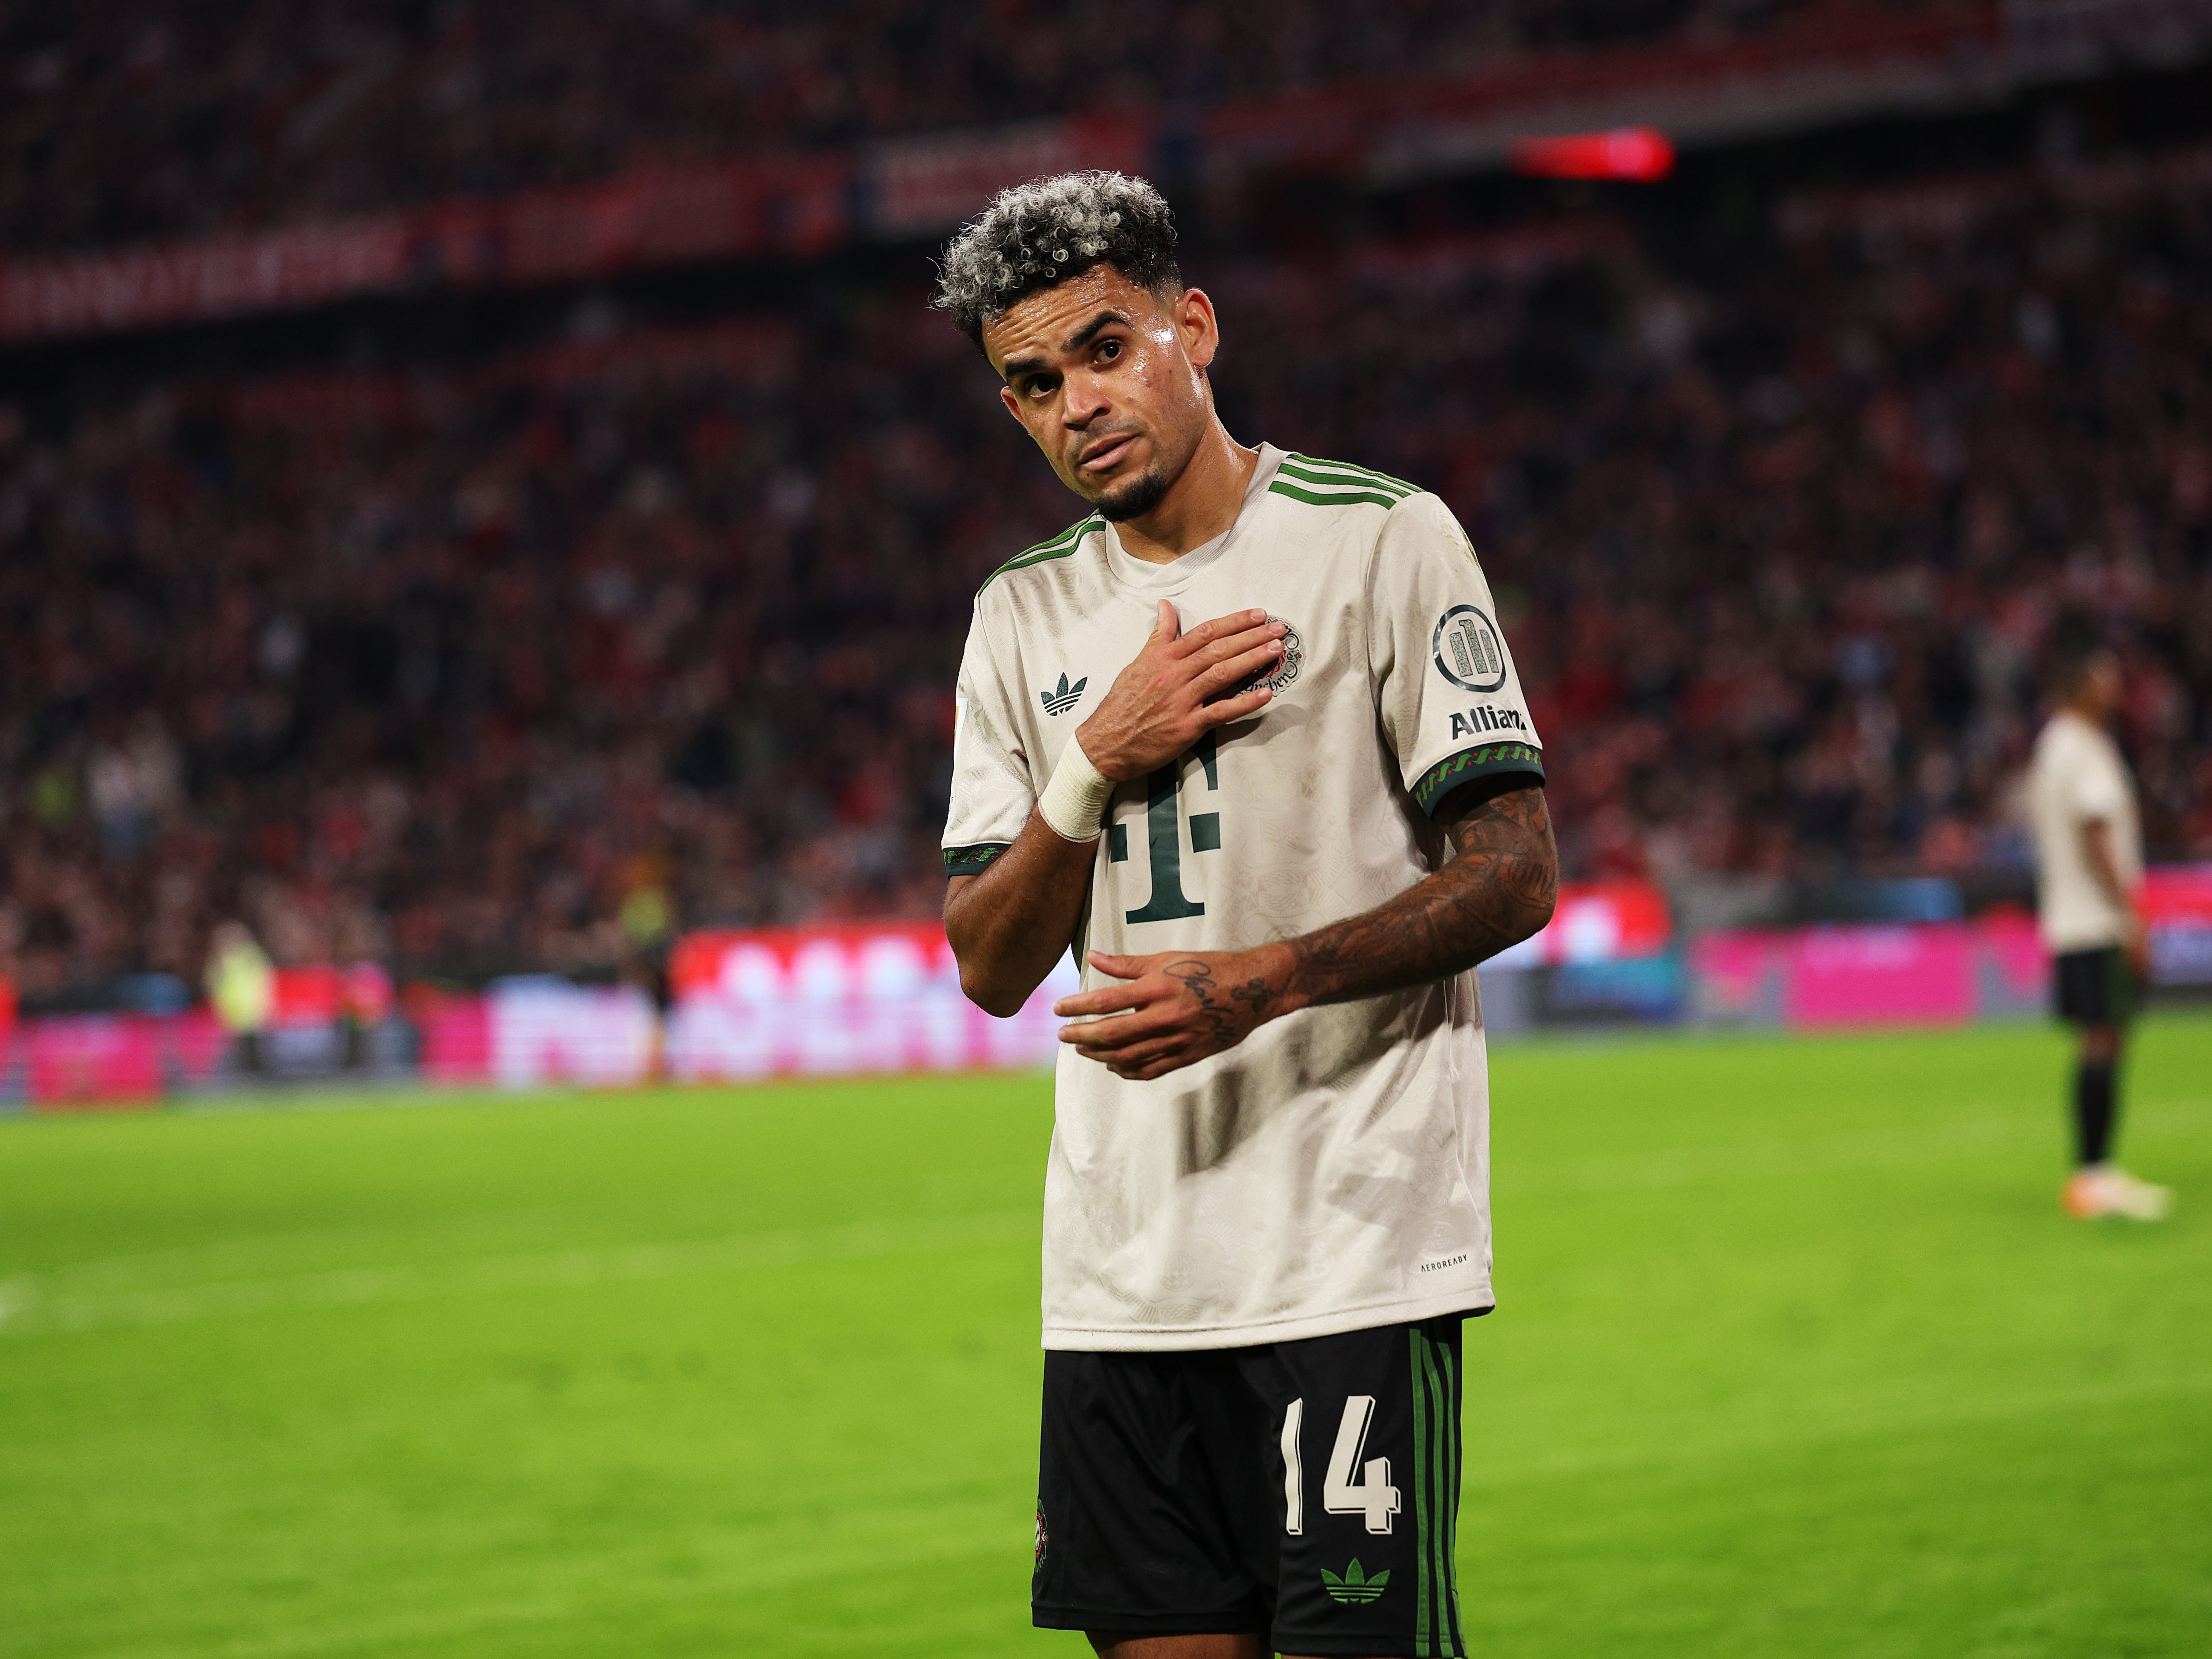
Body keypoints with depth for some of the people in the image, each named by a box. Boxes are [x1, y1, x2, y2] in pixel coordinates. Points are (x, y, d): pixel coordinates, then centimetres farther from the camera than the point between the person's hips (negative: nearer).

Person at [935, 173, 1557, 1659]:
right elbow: (992, 969, 10)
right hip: (1117, 1274, 5)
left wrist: (1258, 982, -19)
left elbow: (1515, 876, -7)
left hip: (1355, 1254, -5)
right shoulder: (1025, 618, 14)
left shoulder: (1385, 540, -3)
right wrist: (1101, 763, -6)